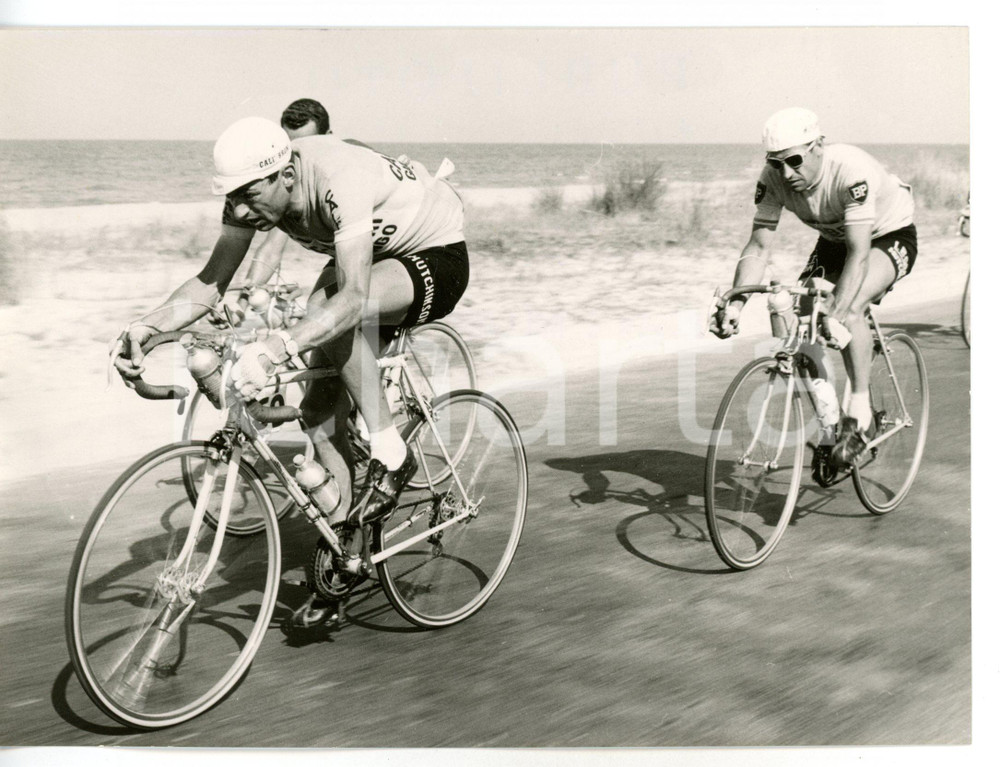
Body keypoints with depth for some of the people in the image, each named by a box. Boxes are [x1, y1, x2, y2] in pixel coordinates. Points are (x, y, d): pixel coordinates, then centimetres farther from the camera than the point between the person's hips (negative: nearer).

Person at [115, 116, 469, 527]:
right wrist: (147, 326, -29)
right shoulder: (252, 186, -16)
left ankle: (391, 455, -19)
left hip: (436, 255, -7)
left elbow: (353, 297, -47)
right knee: (320, 407, -6)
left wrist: (272, 350, -59)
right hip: (372, 256, 7)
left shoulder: (340, 181, -38)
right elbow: (212, 279, -13)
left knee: (326, 309, -35)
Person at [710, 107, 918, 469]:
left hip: (890, 237, -6)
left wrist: (837, 315, -51)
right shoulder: (773, 179, -21)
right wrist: (734, 304, -34)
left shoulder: (852, 170, -37)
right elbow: (758, 246, -21)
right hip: (835, 240, 6)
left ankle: (860, 414, -16)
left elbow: (859, 253, -41)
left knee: (850, 311, -32)